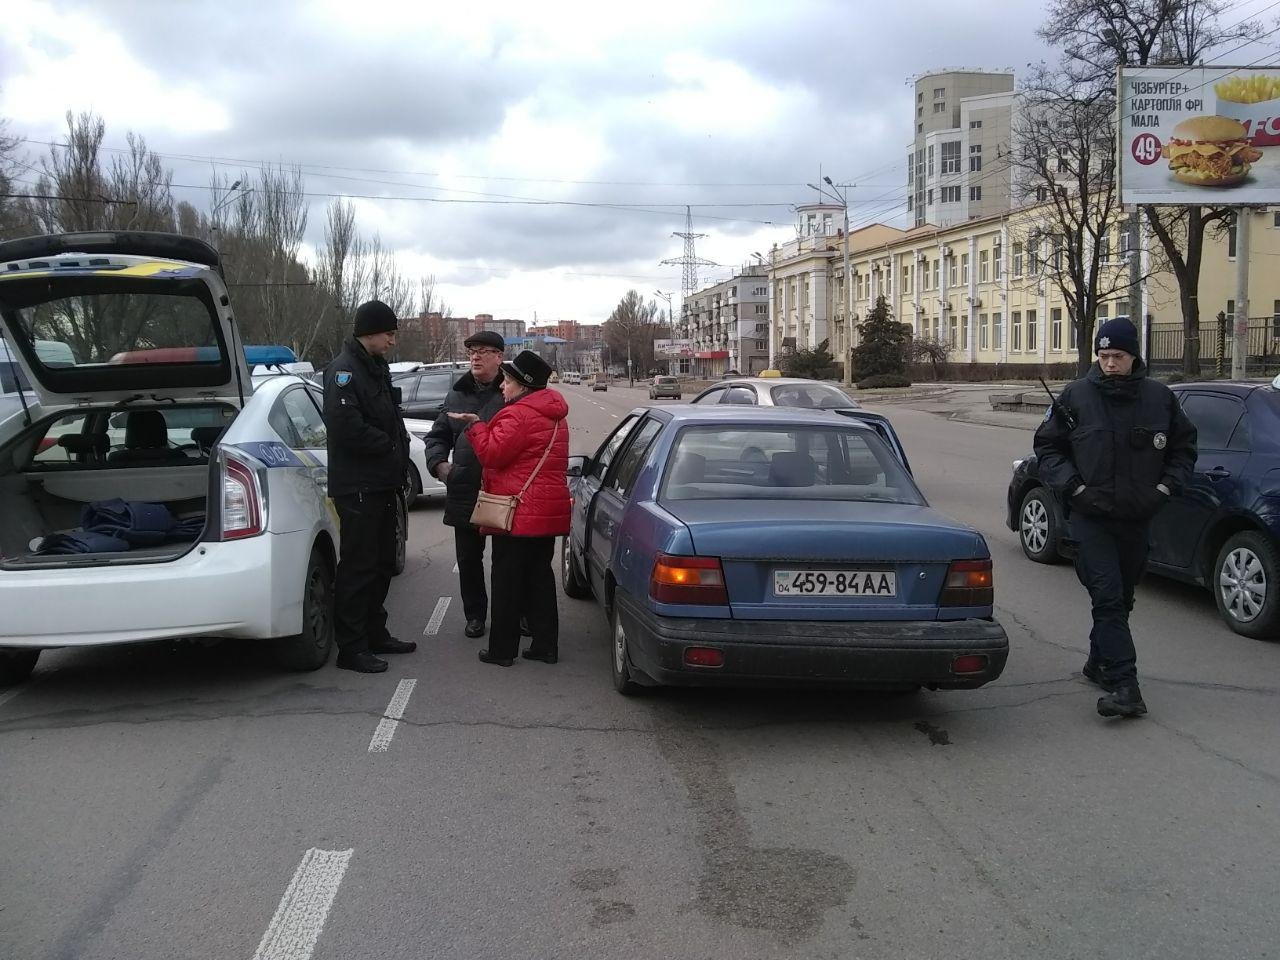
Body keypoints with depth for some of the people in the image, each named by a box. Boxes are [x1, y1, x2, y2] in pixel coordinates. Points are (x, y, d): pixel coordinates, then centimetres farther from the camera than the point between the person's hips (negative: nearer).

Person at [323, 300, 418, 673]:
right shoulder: (345, 370, -14)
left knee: (382, 563, 16)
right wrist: (390, 446, -14)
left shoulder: (375, 367, 17)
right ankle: (351, 648, 0)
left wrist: (398, 447, 6)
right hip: (358, 486, -10)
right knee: (358, 567, -5)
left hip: (383, 485, 10)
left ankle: (375, 635, 27)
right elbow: (345, 425, -26)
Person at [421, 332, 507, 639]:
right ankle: (475, 615, 24)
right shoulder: (457, 395, 13)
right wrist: (438, 463, 3)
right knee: (468, 559, 11)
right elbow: (437, 436, 20)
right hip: (465, 491, 5)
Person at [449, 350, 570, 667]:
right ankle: (546, 645, 16)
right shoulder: (554, 415, 15)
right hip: (549, 511, 9)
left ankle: (502, 649, 6)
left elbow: (492, 453, -18)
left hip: (519, 514, -9)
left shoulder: (518, 415, -17)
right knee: (540, 576, 14)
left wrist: (475, 426, -3)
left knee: (507, 581, 0)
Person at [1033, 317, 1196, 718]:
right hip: (1091, 518, -3)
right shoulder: (1076, 397, -3)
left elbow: (1184, 447, 15)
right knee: (1108, 598, -13)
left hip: (1138, 519, 3)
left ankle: (1099, 663, 35)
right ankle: (1124, 686, -17)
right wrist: (1074, 487, -8)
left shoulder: (1160, 398, 3)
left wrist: (1164, 488, 0)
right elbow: (1047, 446, 4)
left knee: (1121, 598, 15)